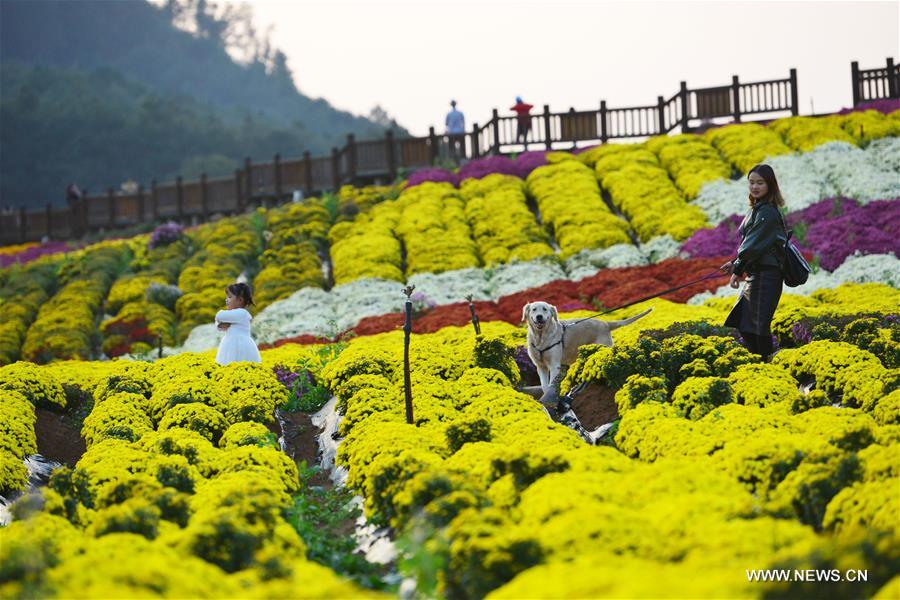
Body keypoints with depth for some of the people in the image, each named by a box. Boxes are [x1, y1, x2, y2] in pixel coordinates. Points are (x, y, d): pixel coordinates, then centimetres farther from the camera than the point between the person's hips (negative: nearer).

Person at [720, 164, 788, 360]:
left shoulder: (768, 212, -14)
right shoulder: (757, 209, 16)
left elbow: (754, 244, -16)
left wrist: (738, 270, -11)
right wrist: (735, 263, 12)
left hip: (766, 275, -10)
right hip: (755, 274, 10)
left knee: (758, 324, -8)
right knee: (743, 324, 12)